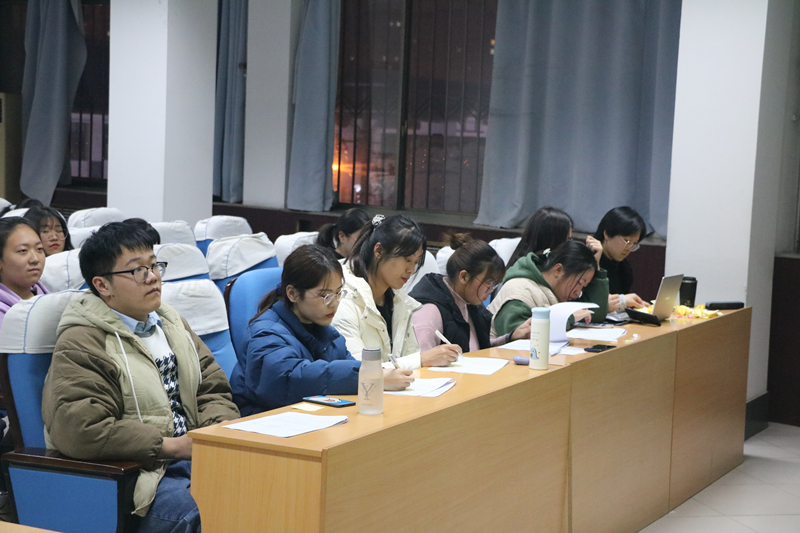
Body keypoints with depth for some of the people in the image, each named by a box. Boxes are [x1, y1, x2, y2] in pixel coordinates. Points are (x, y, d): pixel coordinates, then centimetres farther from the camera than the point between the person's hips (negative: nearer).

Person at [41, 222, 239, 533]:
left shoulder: (169, 322, 18)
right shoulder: (80, 344, -8)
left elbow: (213, 388, 19)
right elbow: (78, 430, -21)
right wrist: (173, 446, -19)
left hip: (190, 453, 7)